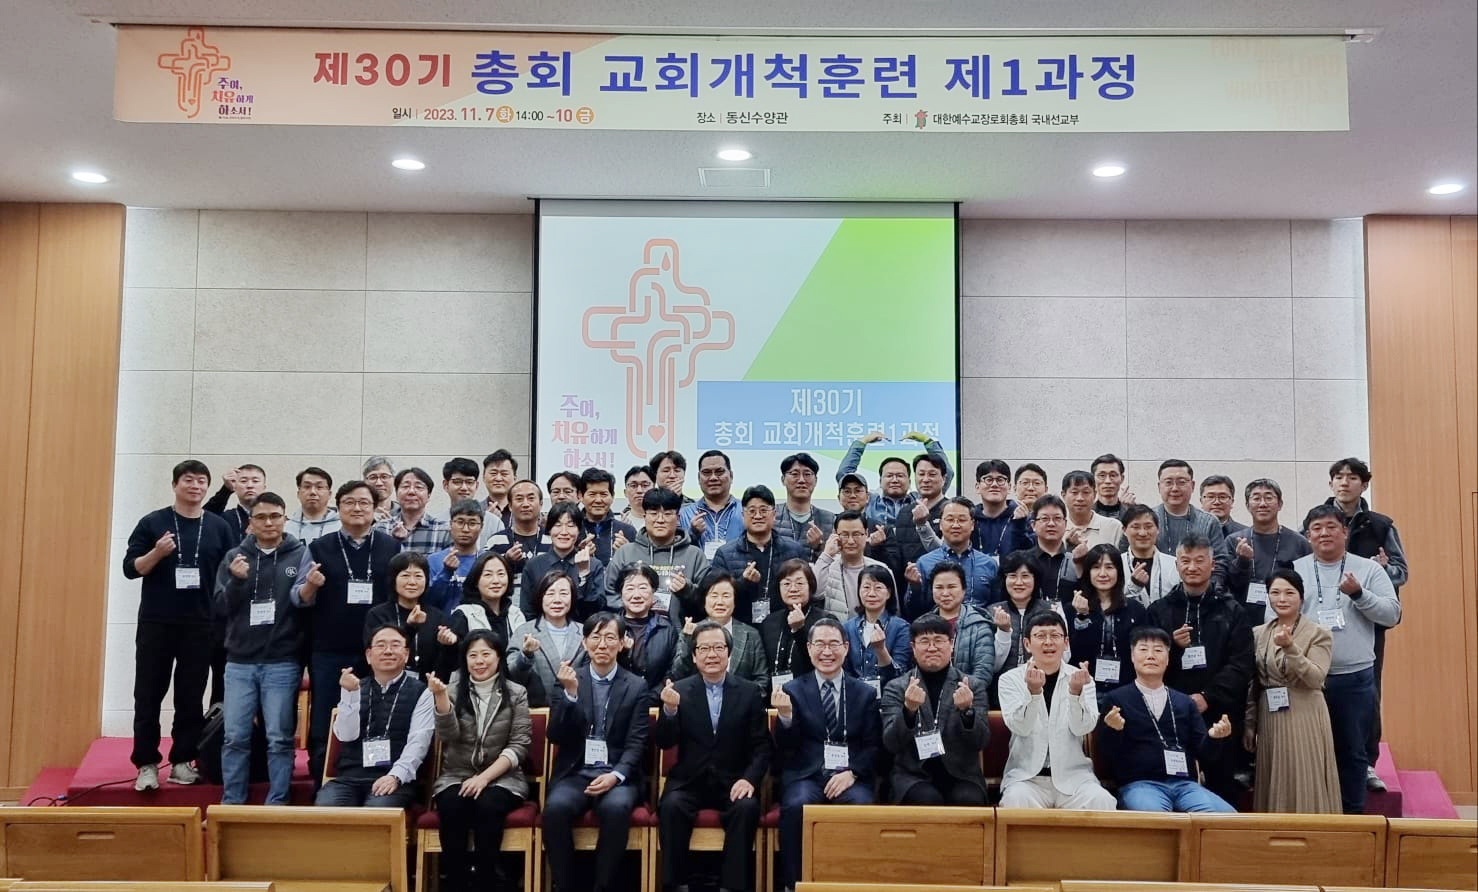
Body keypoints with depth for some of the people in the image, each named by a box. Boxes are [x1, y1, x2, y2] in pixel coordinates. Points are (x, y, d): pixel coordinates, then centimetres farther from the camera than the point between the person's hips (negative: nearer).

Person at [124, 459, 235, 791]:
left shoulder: (219, 527, 5)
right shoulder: (152, 522, 2)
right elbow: (130, 568, 0)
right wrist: (157, 553, -19)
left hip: (200, 626, 1)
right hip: (156, 623, -1)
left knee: (191, 698, 6)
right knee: (148, 695, 3)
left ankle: (182, 761, 15)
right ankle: (146, 764, 11)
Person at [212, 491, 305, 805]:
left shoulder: (301, 555, 1)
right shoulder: (234, 556, 9)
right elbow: (221, 606, 4)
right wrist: (236, 581, -12)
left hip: (282, 663, -2)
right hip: (239, 662, 3)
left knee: (279, 739, 2)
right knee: (235, 738, 6)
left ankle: (277, 805, 10)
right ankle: (231, 804, 17)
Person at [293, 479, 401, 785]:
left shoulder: (392, 548, 6)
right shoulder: (320, 548, 5)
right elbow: (298, 598, 5)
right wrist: (310, 586, -17)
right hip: (329, 654, 0)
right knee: (324, 729, 5)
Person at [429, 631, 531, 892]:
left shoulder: (516, 694, 3)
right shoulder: (453, 690, 6)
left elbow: (519, 746, -3)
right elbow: (449, 735, -9)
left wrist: (484, 777, -15)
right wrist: (440, 696, -24)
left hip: (502, 777, -1)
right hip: (456, 776, 1)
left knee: (488, 805, -32)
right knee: (451, 807, -30)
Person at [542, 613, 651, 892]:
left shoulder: (636, 686, 6)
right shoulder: (568, 681, 9)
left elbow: (636, 744, 0)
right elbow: (556, 737, 0)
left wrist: (616, 775, -19)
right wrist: (570, 693, -14)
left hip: (618, 775, -1)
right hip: (575, 774, 1)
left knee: (616, 807, -33)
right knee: (556, 807, -30)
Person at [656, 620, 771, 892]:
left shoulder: (749, 694, 5)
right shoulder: (679, 691, 4)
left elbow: (761, 746, 3)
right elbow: (665, 742, -3)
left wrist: (750, 778, -16)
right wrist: (669, 709, -23)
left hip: (733, 782, 0)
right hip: (689, 781, 0)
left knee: (747, 807, -29)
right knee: (671, 806, -29)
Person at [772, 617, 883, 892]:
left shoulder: (865, 694, 15)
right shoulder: (793, 690, 11)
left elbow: (873, 745, 8)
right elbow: (785, 749, 3)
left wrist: (852, 773, -11)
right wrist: (785, 715, -17)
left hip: (850, 776, 1)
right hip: (806, 775, -1)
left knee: (863, 807, -32)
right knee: (796, 806, -33)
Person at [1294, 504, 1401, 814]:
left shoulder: (1368, 569, 3)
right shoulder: (1294, 570, 2)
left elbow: (1392, 615, -2)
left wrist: (1358, 593, -16)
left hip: (1355, 678, 0)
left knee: (1353, 751, 9)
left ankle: (1353, 813, 22)